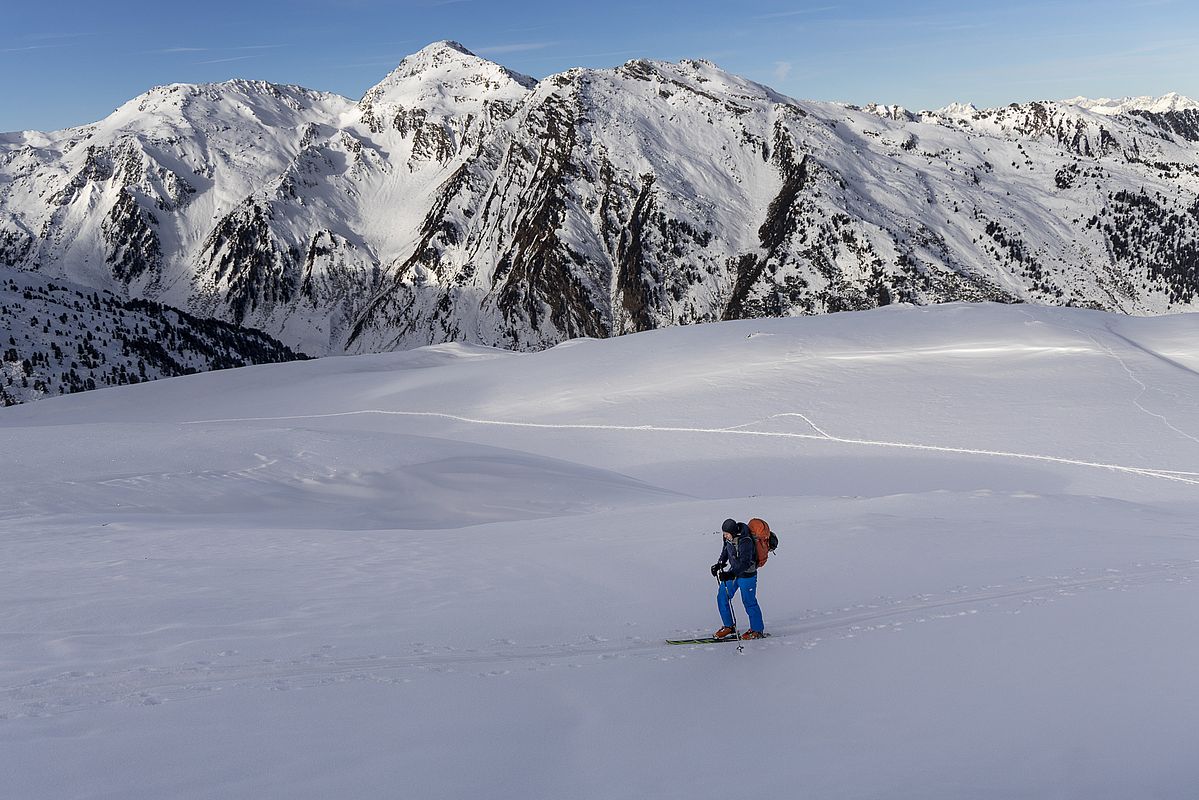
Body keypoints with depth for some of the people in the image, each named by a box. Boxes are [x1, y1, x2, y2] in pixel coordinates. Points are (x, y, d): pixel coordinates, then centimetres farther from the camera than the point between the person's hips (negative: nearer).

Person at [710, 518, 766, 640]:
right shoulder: (729, 538, -6)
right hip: (733, 571, 8)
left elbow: (745, 563, -34)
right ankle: (729, 627, 21)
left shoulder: (745, 542, -30)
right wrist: (720, 564, 5)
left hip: (747, 575, -8)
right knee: (722, 598, 7)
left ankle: (757, 630, 17)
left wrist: (731, 574, -44)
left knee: (749, 602, 0)